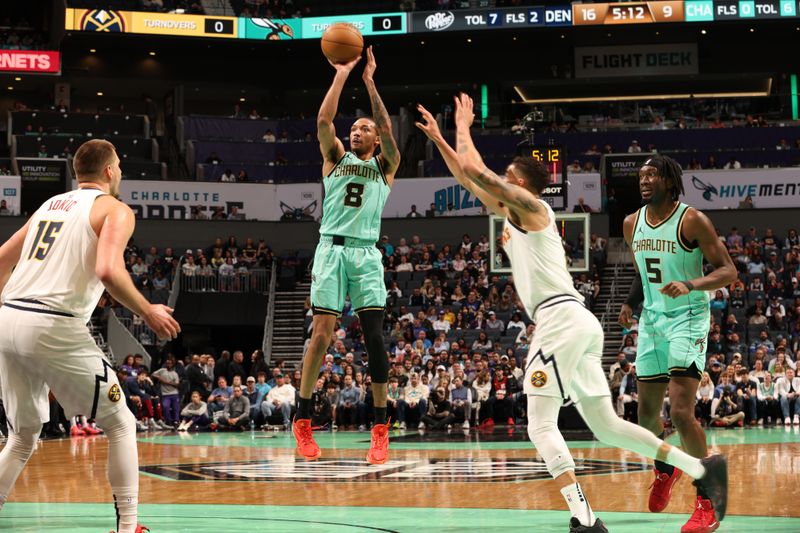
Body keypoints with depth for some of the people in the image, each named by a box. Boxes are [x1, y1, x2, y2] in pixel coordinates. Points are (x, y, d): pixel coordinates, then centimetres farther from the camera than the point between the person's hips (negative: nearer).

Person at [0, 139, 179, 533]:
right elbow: (108, 270, -15)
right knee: (120, 424, 9)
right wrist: (148, 313, -3)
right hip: (54, 327, -7)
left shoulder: (50, 204, 24)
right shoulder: (114, 209, 3)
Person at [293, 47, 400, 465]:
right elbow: (323, 121, 0)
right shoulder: (336, 158, 16)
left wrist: (369, 82, -6)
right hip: (331, 248, 0)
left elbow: (388, 130, -3)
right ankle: (303, 422, 0)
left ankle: (380, 429, -4)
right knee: (322, 332, -9)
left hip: (366, 253, 0)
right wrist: (341, 76, -1)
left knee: (374, 336, -7)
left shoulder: (385, 166, 14)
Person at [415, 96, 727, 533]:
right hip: (579, 323, 10)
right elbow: (469, 179, 32)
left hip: (561, 318, -10)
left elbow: (475, 170, -9)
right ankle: (703, 469, 10)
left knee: (540, 425, -12)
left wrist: (463, 129, 7)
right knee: (605, 425, 11)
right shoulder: (509, 211, 22)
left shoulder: (528, 204, -2)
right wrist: (439, 139, 31)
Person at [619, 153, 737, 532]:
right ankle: (665, 469, 43)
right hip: (651, 320, 6)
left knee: (681, 411, -18)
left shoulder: (692, 220, -13)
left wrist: (690, 284, -31)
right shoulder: (632, 224, 6)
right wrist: (631, 302, 9)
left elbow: (728, 271, -15)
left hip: (687, 320, -6)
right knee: (647, 413, 12)